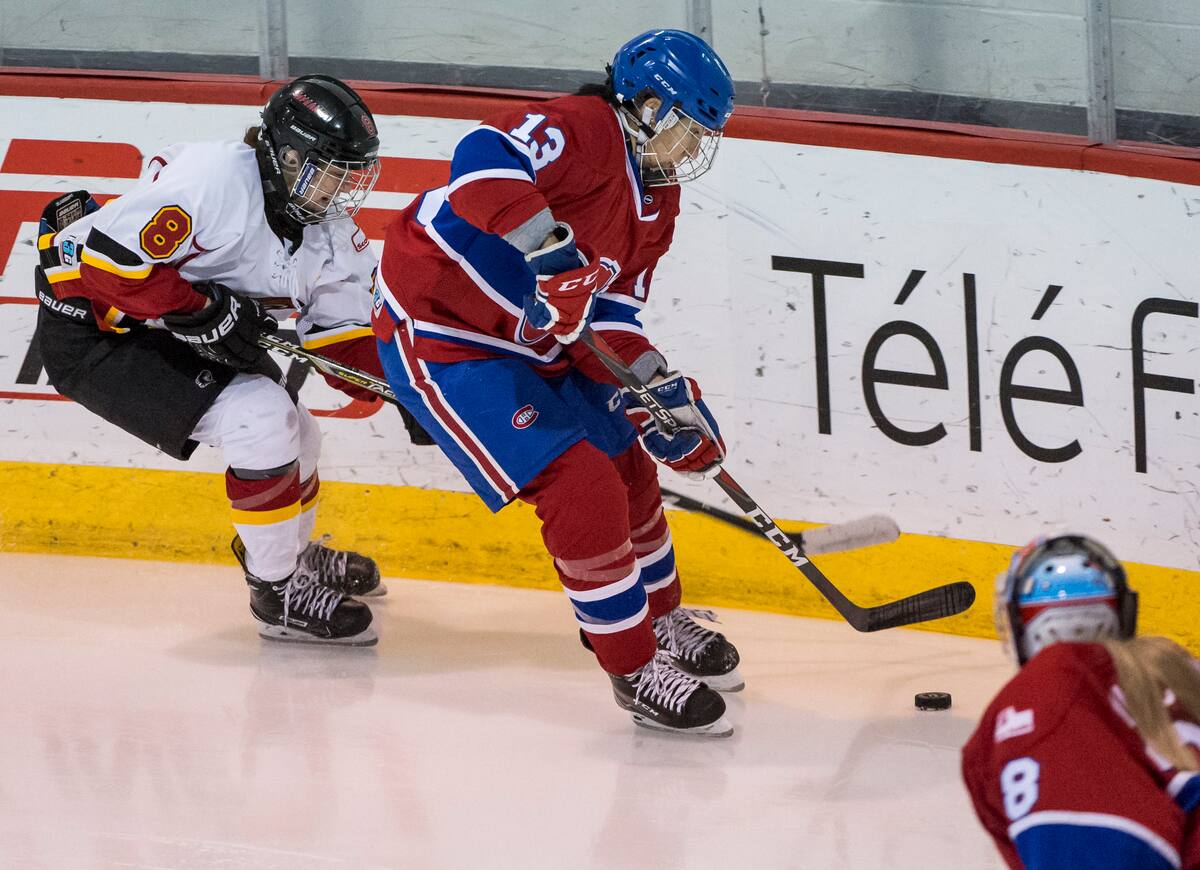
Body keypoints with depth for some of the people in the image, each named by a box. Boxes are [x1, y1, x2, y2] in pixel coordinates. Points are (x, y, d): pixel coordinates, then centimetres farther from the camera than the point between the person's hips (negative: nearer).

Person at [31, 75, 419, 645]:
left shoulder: (330, 232, 0)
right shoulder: (216, 180, -29)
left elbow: (341, 334, 3)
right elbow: (109, 258, -32)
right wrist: (205, 313, -30)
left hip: (168, 333, 10)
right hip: (92, 333, -10)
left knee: (293, 436, 14)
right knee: (262, 422, -20)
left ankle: (296, 554, 45)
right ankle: (278, 592, -4)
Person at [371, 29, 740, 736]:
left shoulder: (657, 199, 8)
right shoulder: (582, 129, -22)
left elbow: (610, 312, 7)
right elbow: (486, 158, -40)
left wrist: (656, 388, -8)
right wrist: (544, 245, -48)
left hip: (531, 343, 11)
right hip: (441, 333, -11)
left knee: (629, 470, 19)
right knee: (580, 488, -15)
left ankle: (658, 620, 44)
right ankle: (635, 670, -2)